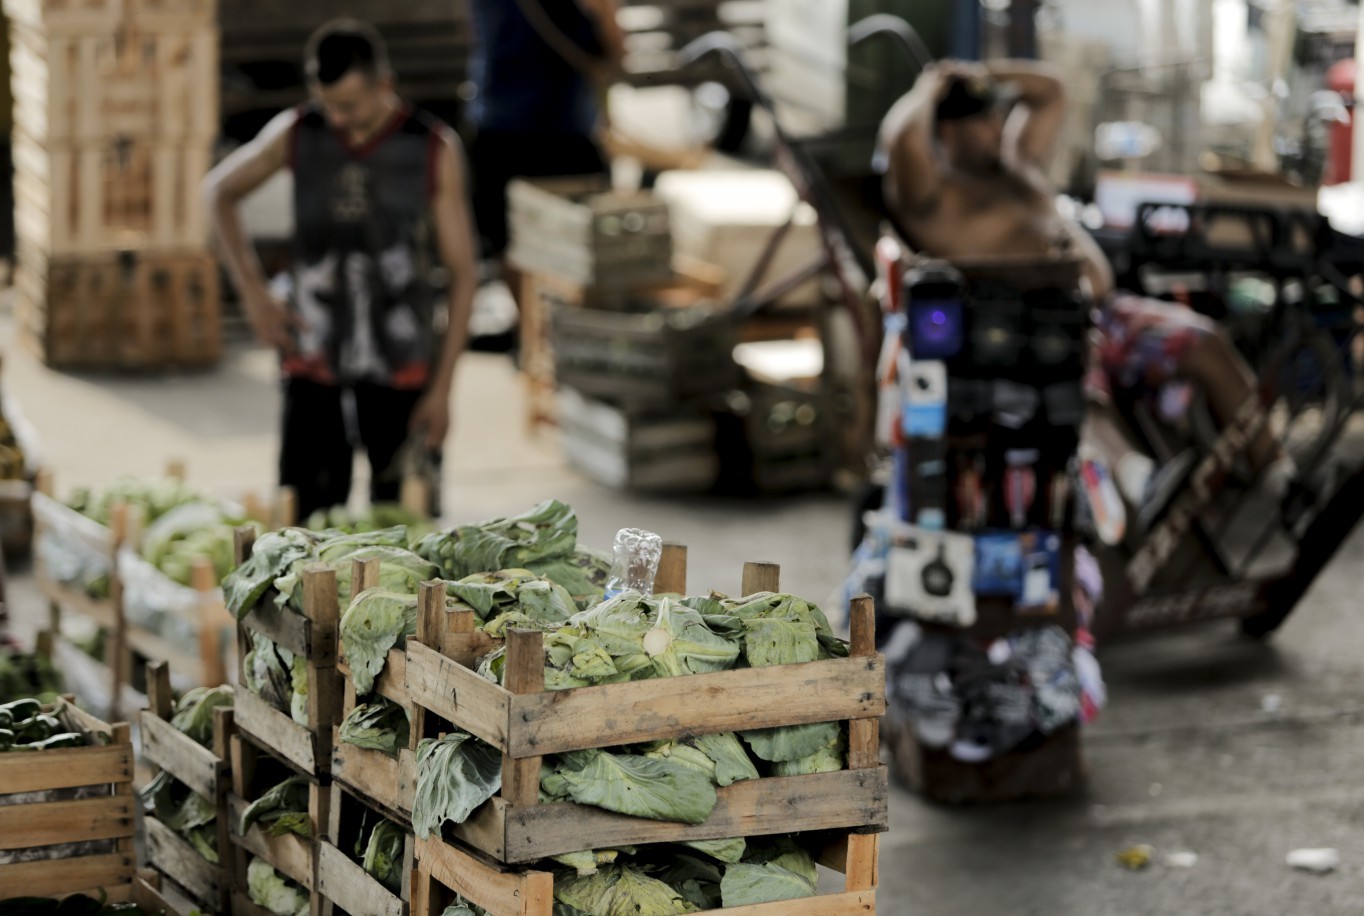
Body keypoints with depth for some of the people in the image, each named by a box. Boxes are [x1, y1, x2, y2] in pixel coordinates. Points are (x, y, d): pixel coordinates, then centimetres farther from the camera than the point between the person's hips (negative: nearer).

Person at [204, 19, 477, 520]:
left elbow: (462, 274, -1)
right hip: (313, 354, 1)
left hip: (400, 361, -1)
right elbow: (219, 190, 17)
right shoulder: (297, 134, 0)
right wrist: (252, 292, 8)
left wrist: (442, 389, -4)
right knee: (307, 517, -3)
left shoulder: (435, 150, -4)